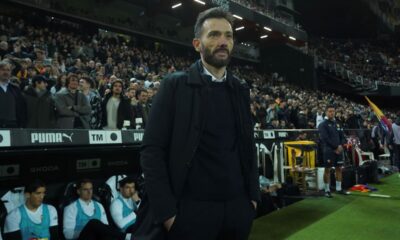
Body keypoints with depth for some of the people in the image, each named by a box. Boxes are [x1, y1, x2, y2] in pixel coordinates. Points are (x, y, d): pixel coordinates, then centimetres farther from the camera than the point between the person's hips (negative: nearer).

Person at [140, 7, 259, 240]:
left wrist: (253, 195, 6)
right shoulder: (175, 85, -4)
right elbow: (152, 150, -8)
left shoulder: (241, 89, 9)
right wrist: (166, 210, -13)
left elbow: (248, 146, 13)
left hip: (238, 207, 4)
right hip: (192, 209, -4)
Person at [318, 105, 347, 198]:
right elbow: (325, 139, -13)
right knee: (327, 169, -2)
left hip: (339, 149, 6)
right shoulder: (323, 125, -5)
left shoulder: (337, 123, 14)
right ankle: (327, 190, 3)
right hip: (328, 150, -6)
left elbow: (342, 136, 13)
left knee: (339, 168, 8)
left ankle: (339, 188, 18)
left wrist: (341, 146, -4)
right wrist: (335, 147, -13)